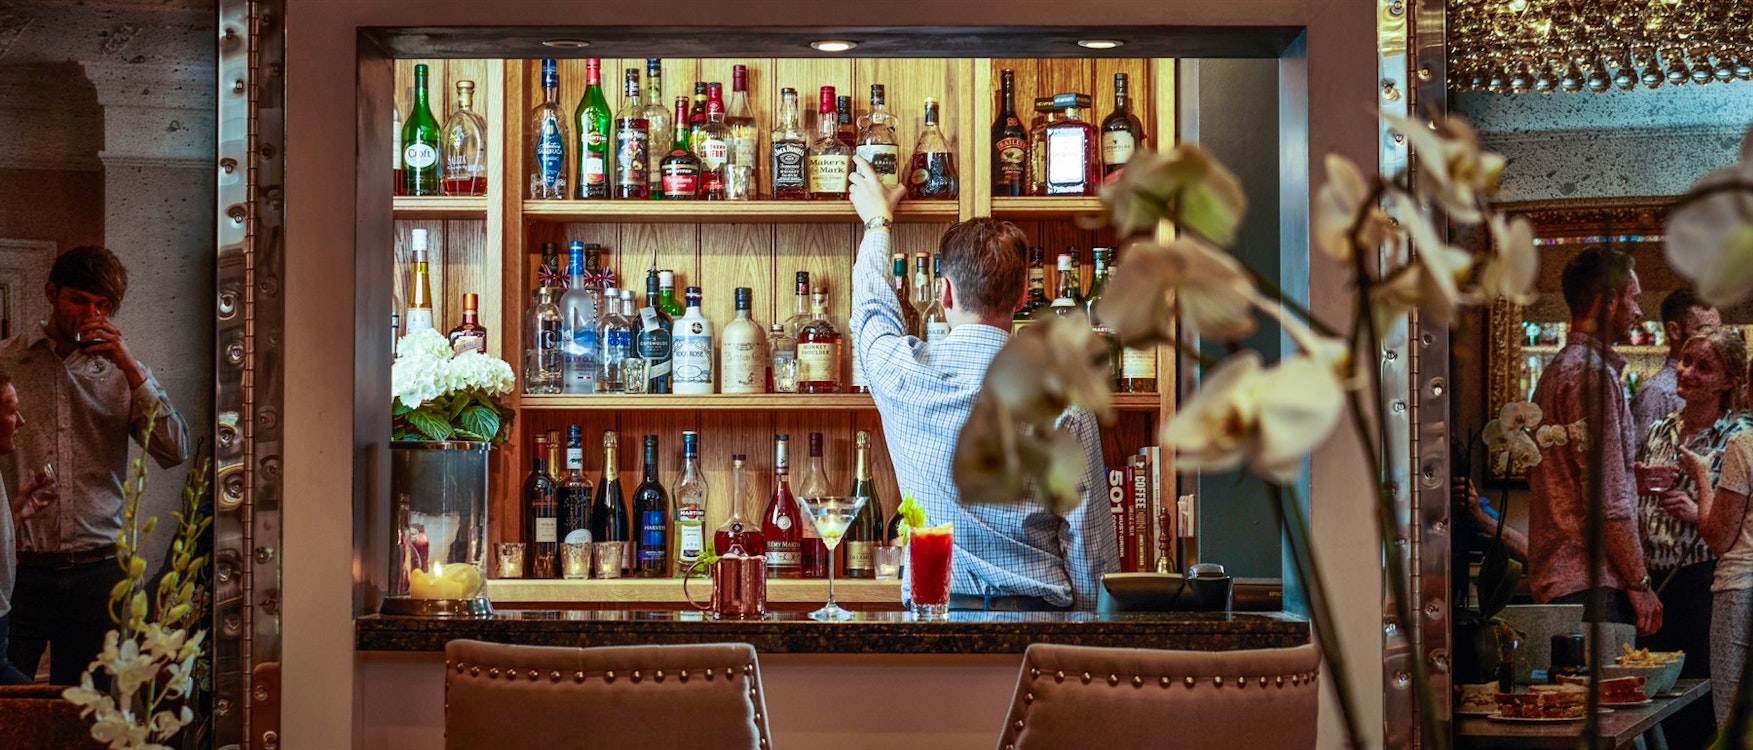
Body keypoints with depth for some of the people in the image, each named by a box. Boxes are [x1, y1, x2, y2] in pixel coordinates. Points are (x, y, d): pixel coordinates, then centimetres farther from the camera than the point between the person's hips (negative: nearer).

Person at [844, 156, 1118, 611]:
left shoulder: (905, 373, -2)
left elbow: (873, 311, 23)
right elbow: (1091, 542, -3)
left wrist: (877, 221, 40)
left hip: (935, 607, 1)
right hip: (1038, 610, -1)